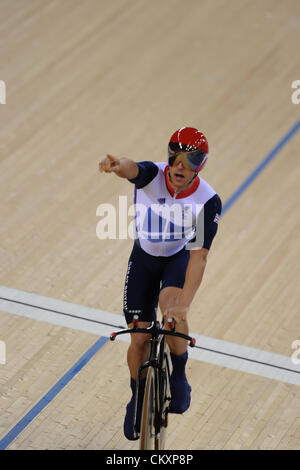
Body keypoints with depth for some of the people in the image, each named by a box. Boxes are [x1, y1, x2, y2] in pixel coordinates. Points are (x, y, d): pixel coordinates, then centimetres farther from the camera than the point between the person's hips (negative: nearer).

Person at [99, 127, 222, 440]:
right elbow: (132, 169, -51)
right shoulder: (152, 175, -27)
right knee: (139, 339, 3)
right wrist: (116, 165, -77)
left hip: (181, 257, -1)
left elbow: (199, 256, -32)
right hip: (144, 257, 1)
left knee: (170, 305, -34)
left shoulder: (208, 201, -28)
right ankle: (138, 399, 32)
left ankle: (178, 377, -9)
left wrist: (183, 305, -42)